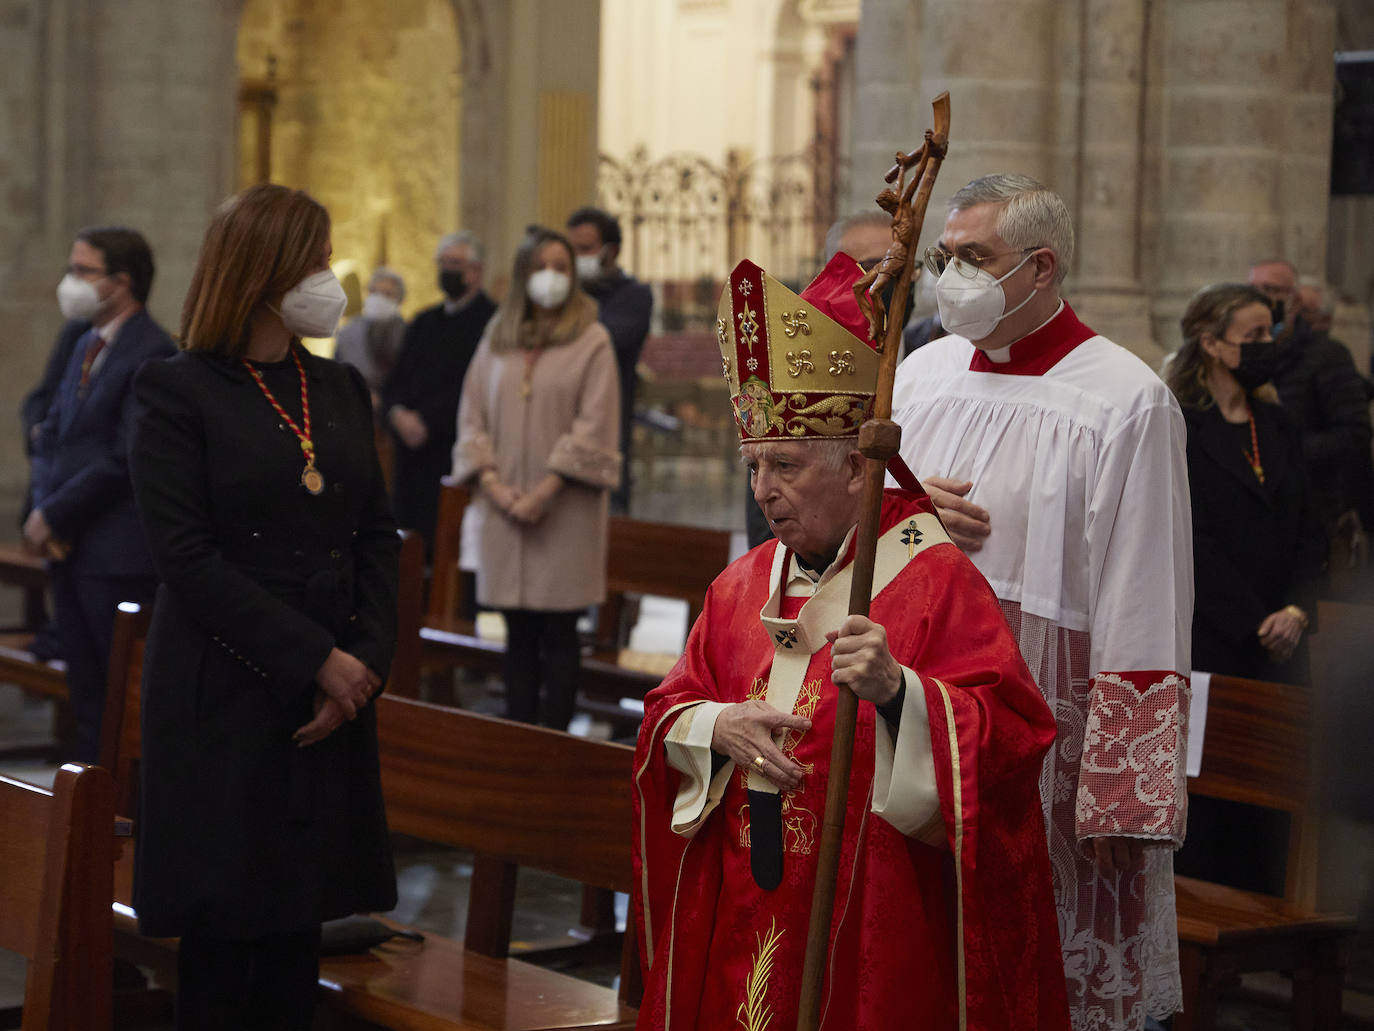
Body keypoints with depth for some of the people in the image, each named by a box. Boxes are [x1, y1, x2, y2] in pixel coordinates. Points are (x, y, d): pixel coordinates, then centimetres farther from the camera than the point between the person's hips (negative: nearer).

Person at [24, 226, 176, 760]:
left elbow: (125, 458, -18)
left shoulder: (151, 353, -13)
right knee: (86, 693, 13)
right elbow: (52, 429, 18)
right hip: (71, 547, 8)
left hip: (117, 553, -8)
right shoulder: (82, 342, 15)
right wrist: (41, 507, 2)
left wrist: (55, 515, -12)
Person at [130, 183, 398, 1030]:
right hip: (227, 698, -5)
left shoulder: (341, 389, 13)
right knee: (226, 932, -1)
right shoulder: (179, 392, -5)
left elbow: (377, 536, 12)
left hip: (333, 704, 5)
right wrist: (317, 661, -14)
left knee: (299, 925, 6)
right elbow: (188, 557, -12)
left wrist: (367, 659, -4)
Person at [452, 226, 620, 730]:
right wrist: (492, 484, -5)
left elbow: (594, 426, -7)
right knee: (519, 634, 6)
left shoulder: (591, 340, 0)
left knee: (558, 635, -2)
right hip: (504, 508, 4)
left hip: (565, 510, -4)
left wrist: (545, 491, -14)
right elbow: (472, 417, 10)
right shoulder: (497, 338, 12)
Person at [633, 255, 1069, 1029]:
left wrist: (897, 690, -32)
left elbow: (1013, 733, -17)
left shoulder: (934, 579, -8)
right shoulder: (743, 586, 10)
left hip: (875, 922, -5)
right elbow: (668, 715, 13)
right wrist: (717, 728, -9)